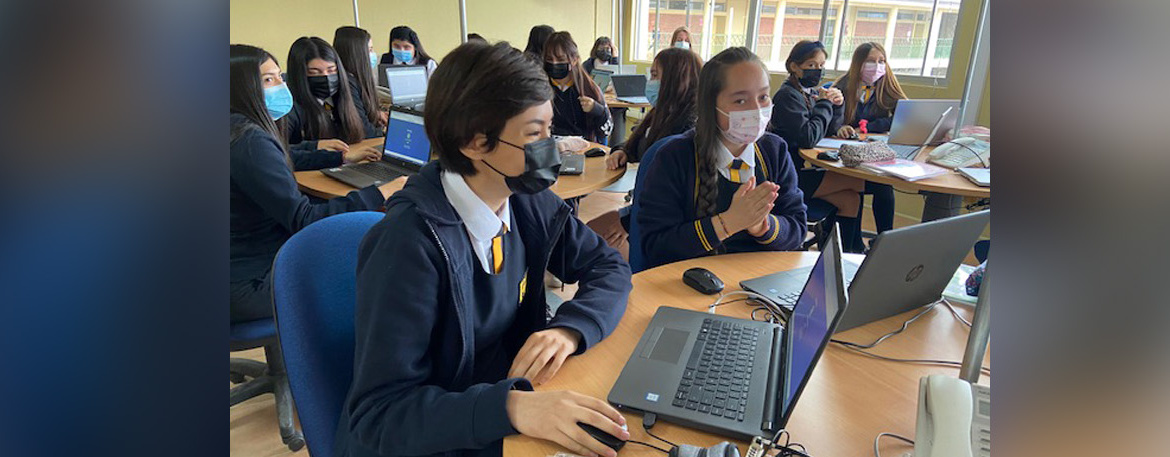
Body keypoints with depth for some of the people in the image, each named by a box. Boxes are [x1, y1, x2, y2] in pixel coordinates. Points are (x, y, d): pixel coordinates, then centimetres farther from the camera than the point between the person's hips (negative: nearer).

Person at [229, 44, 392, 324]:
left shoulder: (243, 130, 6)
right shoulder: (250, 142, -26)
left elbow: (288, 159, 26)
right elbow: (303, 220, -30)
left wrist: (343, 157, 28)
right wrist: (381, 194, -30)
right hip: (247, 285, -10)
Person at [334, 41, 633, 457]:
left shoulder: (528, 201, -8)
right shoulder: (411, 244, -25)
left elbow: (609, 268, 1)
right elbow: (379, 412, -24)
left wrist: (569, 328, -19)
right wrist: (512, 407, -38)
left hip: (512, 387, 6)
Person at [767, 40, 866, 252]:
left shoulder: (812, 91, 12)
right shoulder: (788, 95, -14)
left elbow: (831, 129, 19)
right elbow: (808, 138, -24)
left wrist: (836, 105, 0)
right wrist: (824, 104, -12)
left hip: (808, 168, 8)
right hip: (794, 176, -8)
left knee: (850, 199, -5)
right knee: (859, 181, -8)